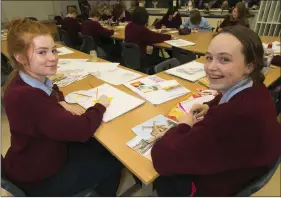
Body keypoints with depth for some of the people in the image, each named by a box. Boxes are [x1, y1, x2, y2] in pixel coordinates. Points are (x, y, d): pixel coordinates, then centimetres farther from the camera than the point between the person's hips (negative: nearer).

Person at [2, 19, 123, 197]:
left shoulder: (34, 80, -6)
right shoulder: (25, 96, -35)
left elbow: (52, 91, 17)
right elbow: (81, 129, -36)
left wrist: (61, 104, -7)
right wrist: (101, 106, -16)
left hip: (45, 152, 8)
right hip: (40, 178, -8)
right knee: (113, 161, 3)